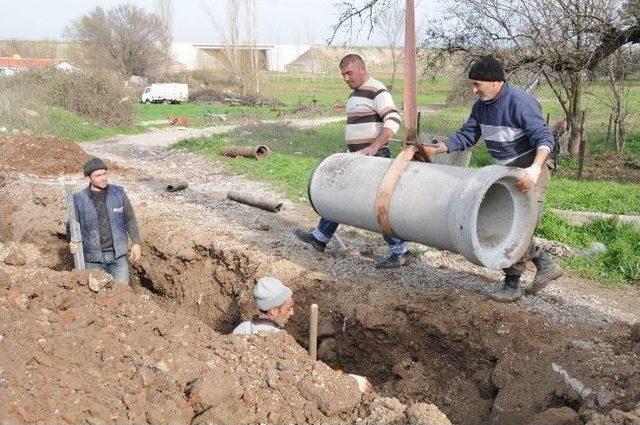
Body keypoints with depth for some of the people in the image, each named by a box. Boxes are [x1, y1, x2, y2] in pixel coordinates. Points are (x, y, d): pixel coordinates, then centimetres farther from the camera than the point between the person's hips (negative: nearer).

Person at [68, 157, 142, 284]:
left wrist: (136, 243, 3)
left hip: (118, 256, 1)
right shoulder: (79, 200, -5)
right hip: (93, 259, -1)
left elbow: (130, 219, 7)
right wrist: (72, 243, -22)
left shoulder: (118, 193, 0)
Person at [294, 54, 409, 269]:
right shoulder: (355, 94, 17)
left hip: (373, 157, -10)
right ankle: (320, 237, 28)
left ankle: (400, 251, 3)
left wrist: (373, 147, -33)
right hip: (356, 158, 10)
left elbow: (393, 121, -25)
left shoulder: (377, 91, -13)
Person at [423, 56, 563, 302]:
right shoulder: (481, 106, 3)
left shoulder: (521, 103, -22)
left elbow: (544, 138, -28)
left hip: (529, 173, -9)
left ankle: (512, 285, 3)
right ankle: (545, 266, 24)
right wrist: (435, 150, 2)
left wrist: (535, 169, -45)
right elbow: (466, 136, 11)